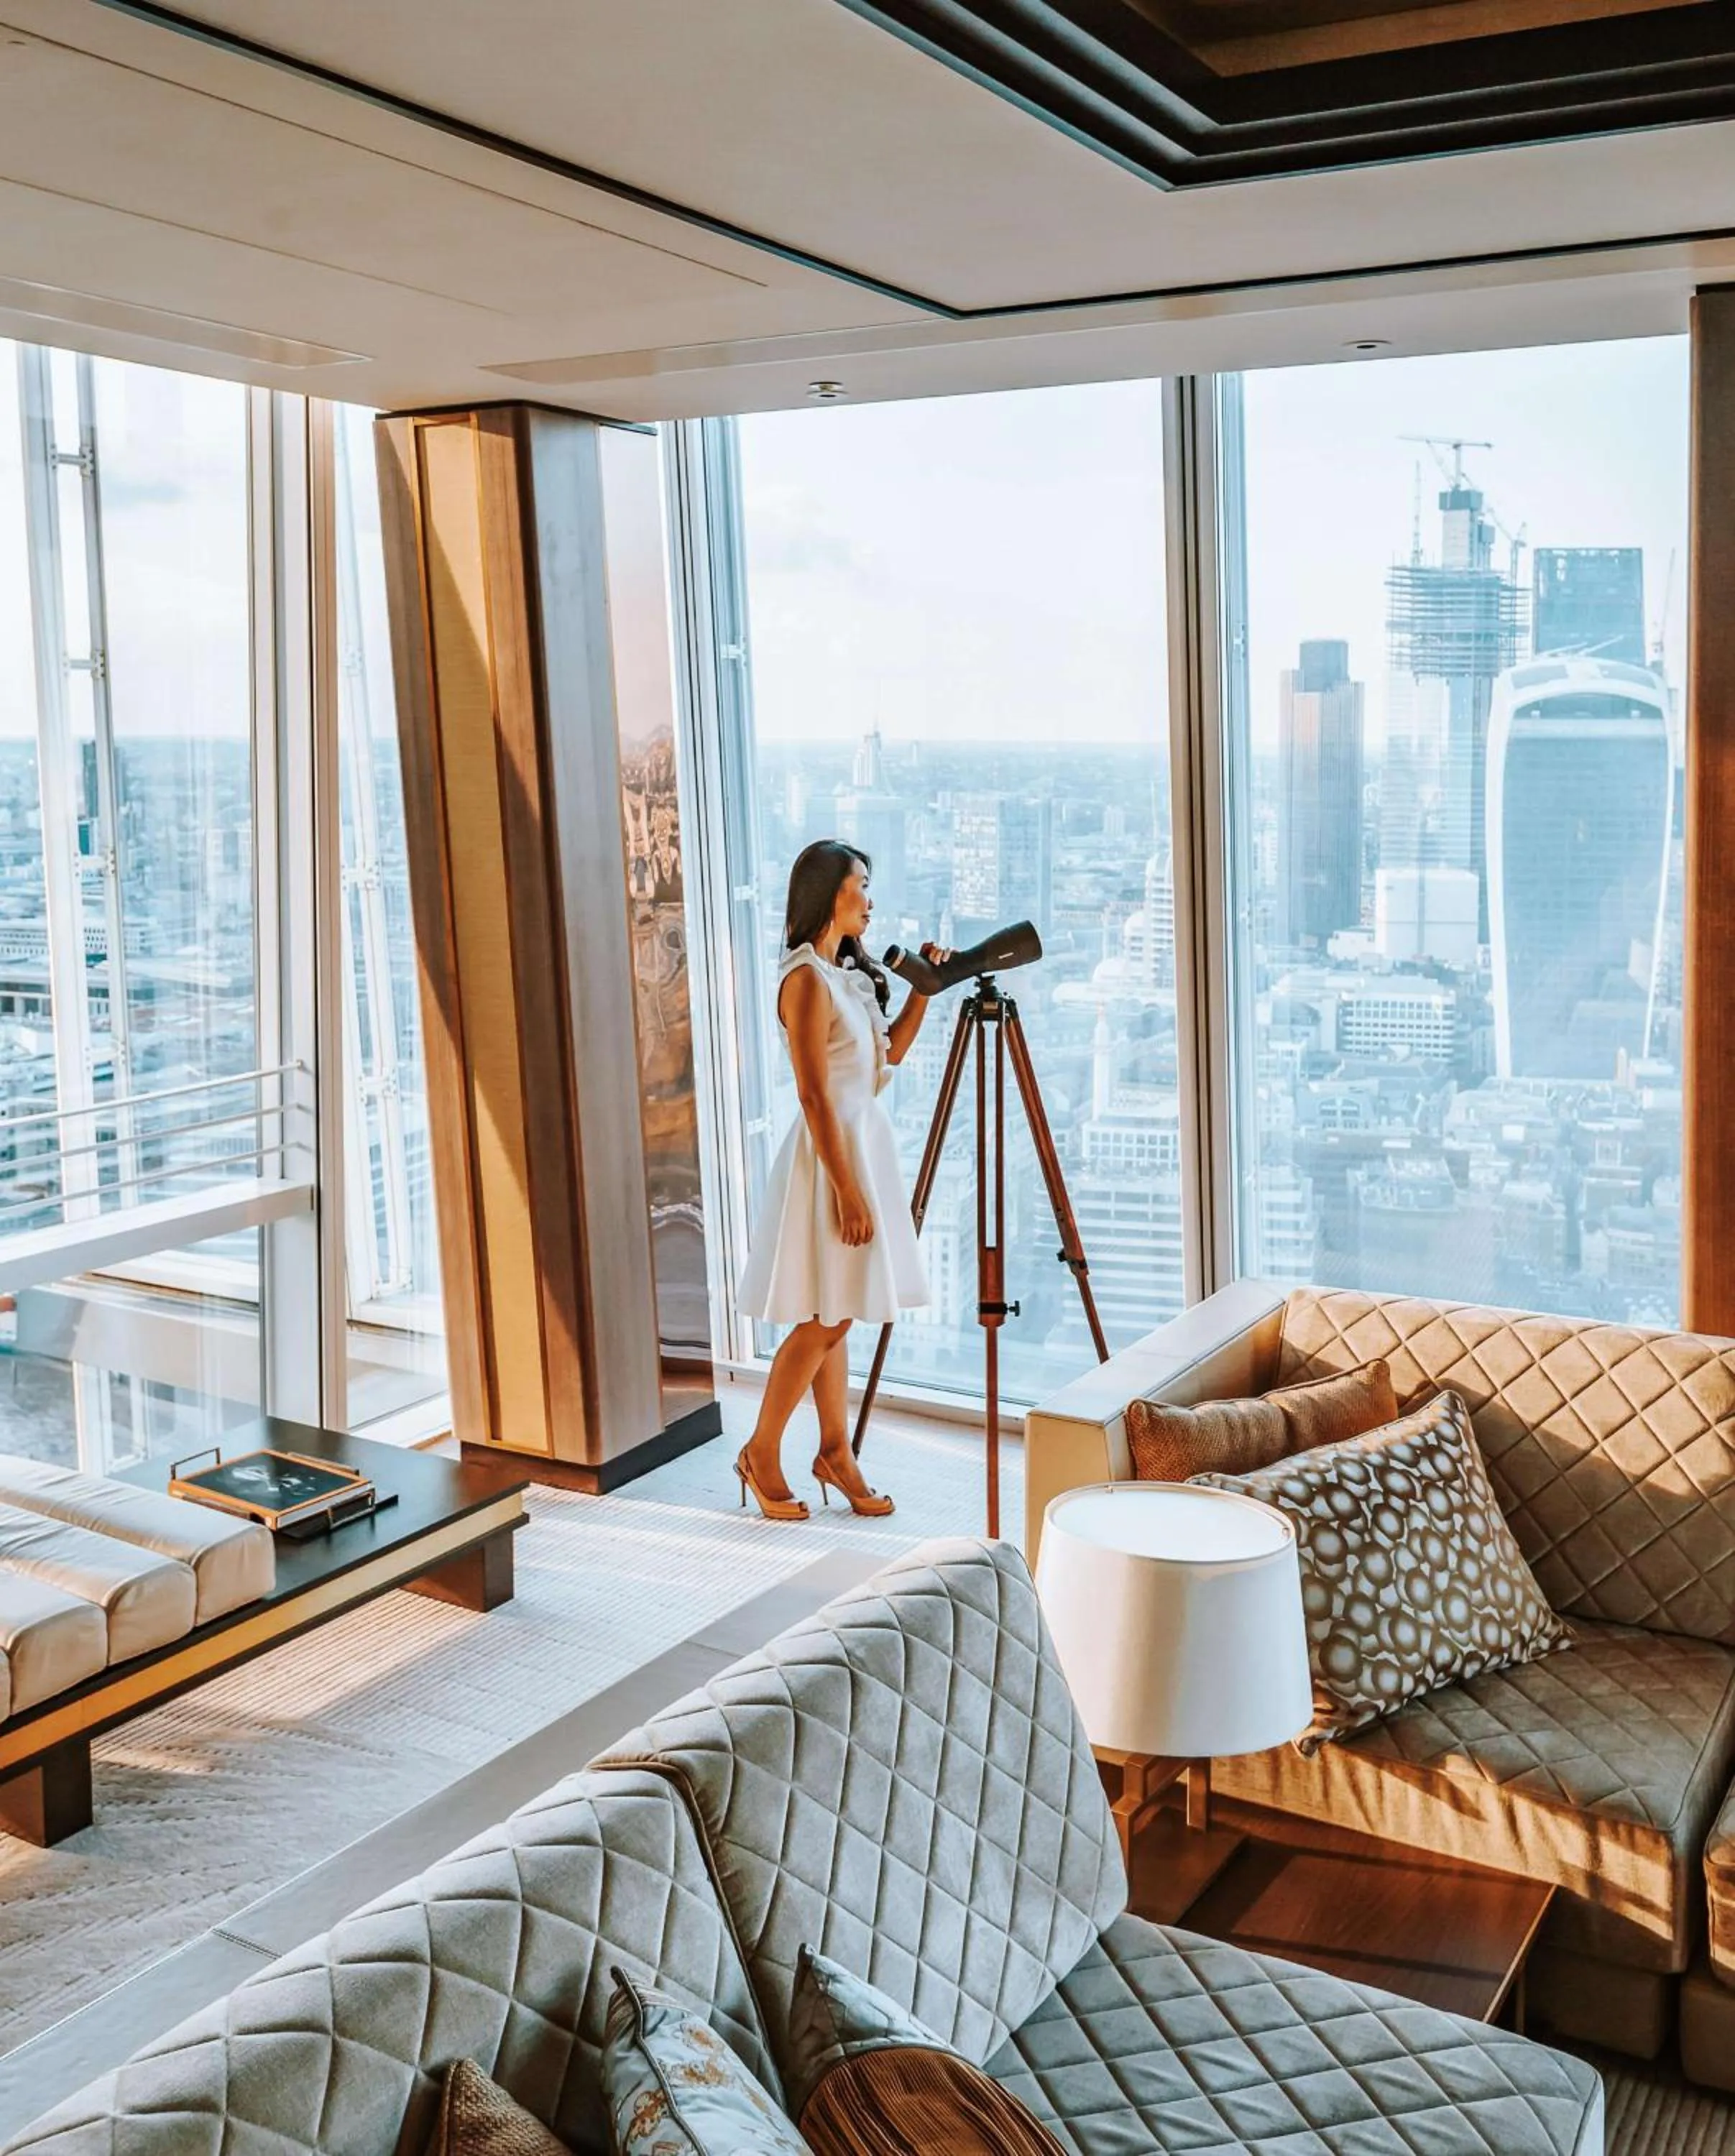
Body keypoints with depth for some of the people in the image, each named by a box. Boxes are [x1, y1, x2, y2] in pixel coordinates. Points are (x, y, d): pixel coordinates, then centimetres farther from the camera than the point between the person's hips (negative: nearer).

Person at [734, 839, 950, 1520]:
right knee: (821, 1320, -3)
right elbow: (814, 1096, -20)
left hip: (866, 1142, 9)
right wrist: (849, 1191, -21)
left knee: (835, 1316, 13)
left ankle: (836, 1454, 21)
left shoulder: (848, 971, 11)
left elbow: (891, 1051, 21)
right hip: (830, 1154, -9)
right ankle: (761, 1455, 11)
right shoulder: (807, 978, -17)